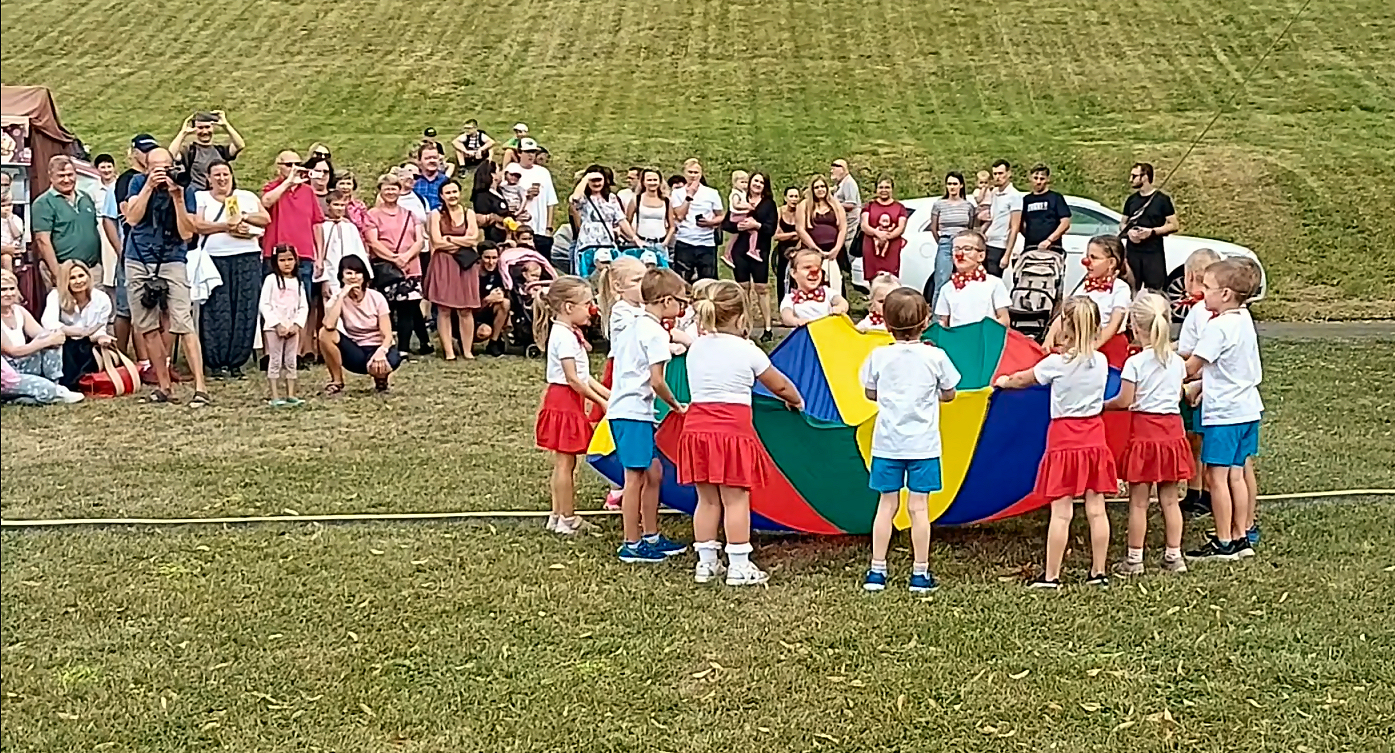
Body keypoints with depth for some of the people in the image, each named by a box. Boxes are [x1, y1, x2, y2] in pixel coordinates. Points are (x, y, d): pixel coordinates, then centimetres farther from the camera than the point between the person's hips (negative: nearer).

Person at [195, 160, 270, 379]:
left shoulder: (247, 197, 19)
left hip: (247, 259, 2)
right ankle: (216, 362, -4)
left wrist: (243, 217, -7)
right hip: (214, 258, -2)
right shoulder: (200, 198, 12)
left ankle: (236, 361, 2)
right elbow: (198, 225, -3)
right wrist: (226, 226, -10)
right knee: (217, 312, -8)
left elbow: (266, 218, 8)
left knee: (245, 310, -3)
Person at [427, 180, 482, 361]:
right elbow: (437, 242, -7)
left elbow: (474, 239, -2)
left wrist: (450, 239, -6)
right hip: (443, 264, -2)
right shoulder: (436, 214, 3)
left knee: (466, 310, 1)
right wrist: (464, 241, -3)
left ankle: (467, 350, 5)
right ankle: (449, 351, 0)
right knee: (444, 310, -4)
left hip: (465, 265, 2)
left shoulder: (468, 213, 10)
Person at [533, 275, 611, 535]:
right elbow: (573, 379, -20)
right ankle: (567, 519, 2)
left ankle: (558, 516, 19)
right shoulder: (564, 336, -17)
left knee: (563, 463, 13)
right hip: (564, 402, -10)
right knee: (565, 463, -3)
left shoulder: (570, 333, 15)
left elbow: (584, 377, 15)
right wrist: (601, 401, -16)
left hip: (567, 403, 10)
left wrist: (610, 394, 9)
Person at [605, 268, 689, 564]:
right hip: (634, 412, -10)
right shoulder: (656, 333, -13)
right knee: (635, 477, -4)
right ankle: (631, 545, 1)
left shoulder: (631, 327, 15)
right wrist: (676, 406, -4)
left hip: (621, 408, 10)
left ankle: (651, 536, 23)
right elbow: (656, 381, -17)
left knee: (653, 473, 15)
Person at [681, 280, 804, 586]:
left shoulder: (695, 349, 10)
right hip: (733, 429, -5)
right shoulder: (747, 351, -3)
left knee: (707, 499, 12)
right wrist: (796, 401, 28)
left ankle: (706, 563, 17)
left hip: (696, 426, 5)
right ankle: (738, 566, 3)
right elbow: (780, 385, 8)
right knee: (735, 499, 0)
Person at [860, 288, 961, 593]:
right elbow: (949, 394, 7)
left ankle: (877, 571, 11)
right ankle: (920, 573, 7)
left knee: (886, 505, 8)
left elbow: (870, 393, 9)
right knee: (919, 507, 3)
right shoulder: (935, 356, -6)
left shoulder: (878, 356, -4)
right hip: (923, 444, -1)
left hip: (886, 442, 1)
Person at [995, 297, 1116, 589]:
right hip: (1094, 436, 4)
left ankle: (1051, 576, 0)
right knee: (1096, 509, 7)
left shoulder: (1056, 363, -10)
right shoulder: (1101, 362, 1)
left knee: (1061, 512, -4)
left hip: (1063, 437, -4)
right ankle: (1098, 572, 12)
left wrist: (1003, 381, 26)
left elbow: (1022, 379, 8)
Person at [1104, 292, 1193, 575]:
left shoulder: (1135, 363, -13)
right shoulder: (1176, 361, 2)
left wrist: (1102, 405, 7)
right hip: (1173, 428, 5)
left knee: (1138, 502, 3)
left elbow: (1124, 401, -11)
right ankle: (1174, 556, 15)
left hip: (1144, 430, -5)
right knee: (1169, 500, 12)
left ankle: (1134, 559, 7)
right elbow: (1178, 395, 12)